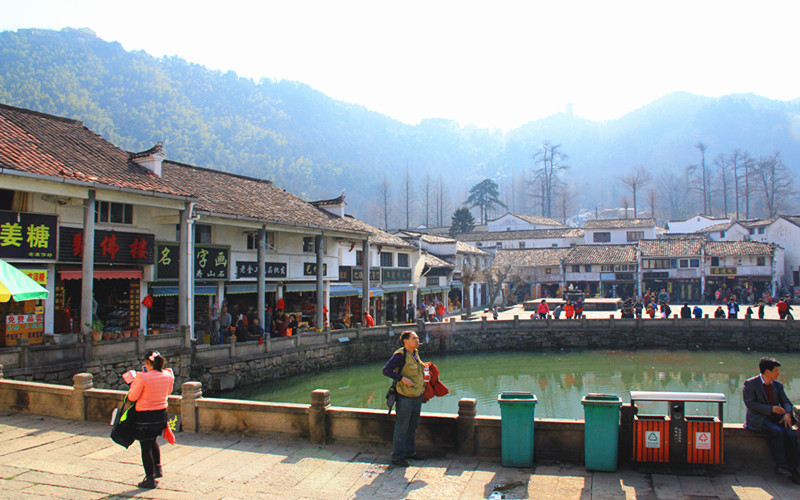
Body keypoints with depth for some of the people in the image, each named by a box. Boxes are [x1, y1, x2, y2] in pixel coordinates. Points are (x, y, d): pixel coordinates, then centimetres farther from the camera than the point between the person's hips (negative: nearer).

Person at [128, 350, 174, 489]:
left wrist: (134, 383, 4)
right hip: (161, 413, 5)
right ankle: (157, 468, 27)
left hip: (144, 416, -5)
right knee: (153, 441, 29)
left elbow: (132, 397, -11)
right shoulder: (168, 375, -5)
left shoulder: (142, 377, -20)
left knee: (146, 447, 7)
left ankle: (150, 479, 13)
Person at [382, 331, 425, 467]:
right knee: (402, 428, 0)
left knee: (413, 427, 18)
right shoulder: (400, 355, -15)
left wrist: (423, 374, 12)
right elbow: (386, 370, -20)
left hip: (417, 396, 8)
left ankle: (410, 452, 32)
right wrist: (402, 378, -24)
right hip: (405, 397, -8)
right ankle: (397, 457, 10)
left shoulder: (415, 353, 11)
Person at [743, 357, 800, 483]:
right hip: (757, 419, -5)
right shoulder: (750, 384, -4)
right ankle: (780, 466, -26)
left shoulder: (778, 385, 15)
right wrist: (771, 409, -19)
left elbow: (786, 402, 13)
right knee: (778, 432, -32)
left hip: (775, 418, 5)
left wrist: (787, 413, -10)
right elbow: (749, 403, -12)